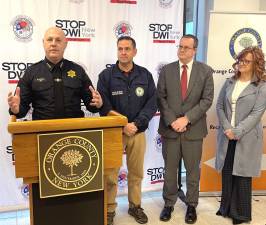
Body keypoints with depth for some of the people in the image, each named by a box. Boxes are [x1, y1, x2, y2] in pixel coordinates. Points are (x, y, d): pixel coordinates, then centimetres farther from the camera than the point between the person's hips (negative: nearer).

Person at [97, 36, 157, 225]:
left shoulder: (145, 75, 3)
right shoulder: (106, 75, -3)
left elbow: (152, 103, 0)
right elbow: (104, 107, -6)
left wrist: (137, 123, -12)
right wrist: (122, 126, -14)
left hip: (138, 131, 2)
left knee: (136, 172, 13)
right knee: (110, 174, 2)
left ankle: (135, 206, 31)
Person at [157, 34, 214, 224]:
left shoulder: (205, 71, 0)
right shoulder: (166, 70, 4)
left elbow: (207, 100, -5)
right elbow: (161, 98, 0)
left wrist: (186, 119, -14)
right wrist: (171, 121, -11)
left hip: (194, 129, -1)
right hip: (170, 128, 1)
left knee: (193, 170, 11)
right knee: (170, 169, 11)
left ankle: (192, 205, 29)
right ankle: (169, 203, 28)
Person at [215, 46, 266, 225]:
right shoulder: (229, 83, 8)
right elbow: (220, 106, 5)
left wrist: (236, 131, -18)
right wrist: (227, 128, -9)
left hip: (246, 138, -3)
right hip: (227, 136, 4)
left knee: (242, 175, 6)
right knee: (226, 173, 10)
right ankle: (226, 208, 27)